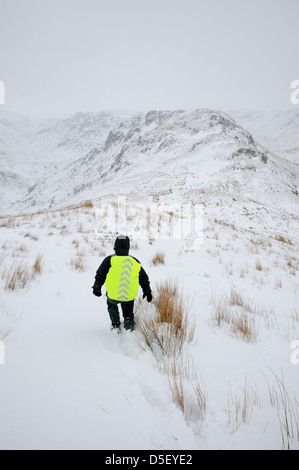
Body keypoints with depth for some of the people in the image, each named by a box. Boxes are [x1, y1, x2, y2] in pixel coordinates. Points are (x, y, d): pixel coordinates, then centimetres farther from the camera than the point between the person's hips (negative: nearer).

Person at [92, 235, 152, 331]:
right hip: (129, 296, 1)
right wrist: (147, 291, 25)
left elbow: (100, 275, 0)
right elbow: (144, 278, 13)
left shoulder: (110, 260, -4)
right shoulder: (134, 262, 4)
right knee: (128, 315, 21)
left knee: (111, 304, 33)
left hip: (113, 295, -1)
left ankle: (116, 325, 29)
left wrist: (97, 287, 13)